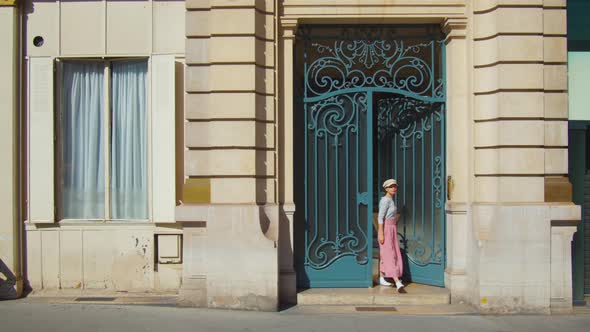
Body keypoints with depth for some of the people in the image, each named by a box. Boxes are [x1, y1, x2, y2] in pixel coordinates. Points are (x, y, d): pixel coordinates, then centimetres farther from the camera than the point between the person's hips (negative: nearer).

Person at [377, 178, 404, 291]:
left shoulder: (390, 200, 14)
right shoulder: (385, 200, -15)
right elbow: (380, 217, -19)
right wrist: (381, 233, -22)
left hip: (391, 230, 10)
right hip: (386, 230, -10)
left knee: (384, 255, 12)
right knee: (390, 255, -13)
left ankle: (382, 278, 19)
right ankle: (397, 281, -19)